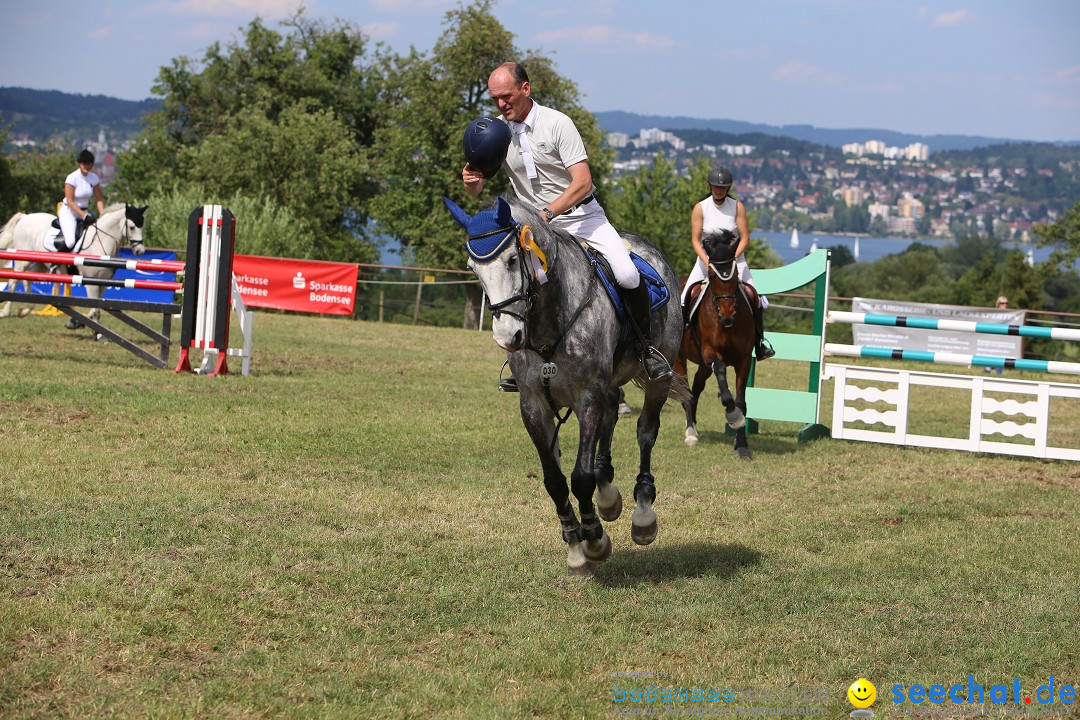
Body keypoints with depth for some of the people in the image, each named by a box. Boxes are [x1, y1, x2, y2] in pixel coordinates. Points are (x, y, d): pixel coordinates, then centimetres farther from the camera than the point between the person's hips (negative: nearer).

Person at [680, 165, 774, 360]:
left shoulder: (737, 207, -7)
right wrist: (708, 262, -24)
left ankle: (760, 343, 1)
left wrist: (732, 259, -23)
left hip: (734, 259, 0)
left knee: (755, 299, -9)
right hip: (706, 259, 0)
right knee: (686, 298, -9)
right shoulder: (700, 208, -8)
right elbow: (695, 240, -10)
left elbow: (745, 238, -9)